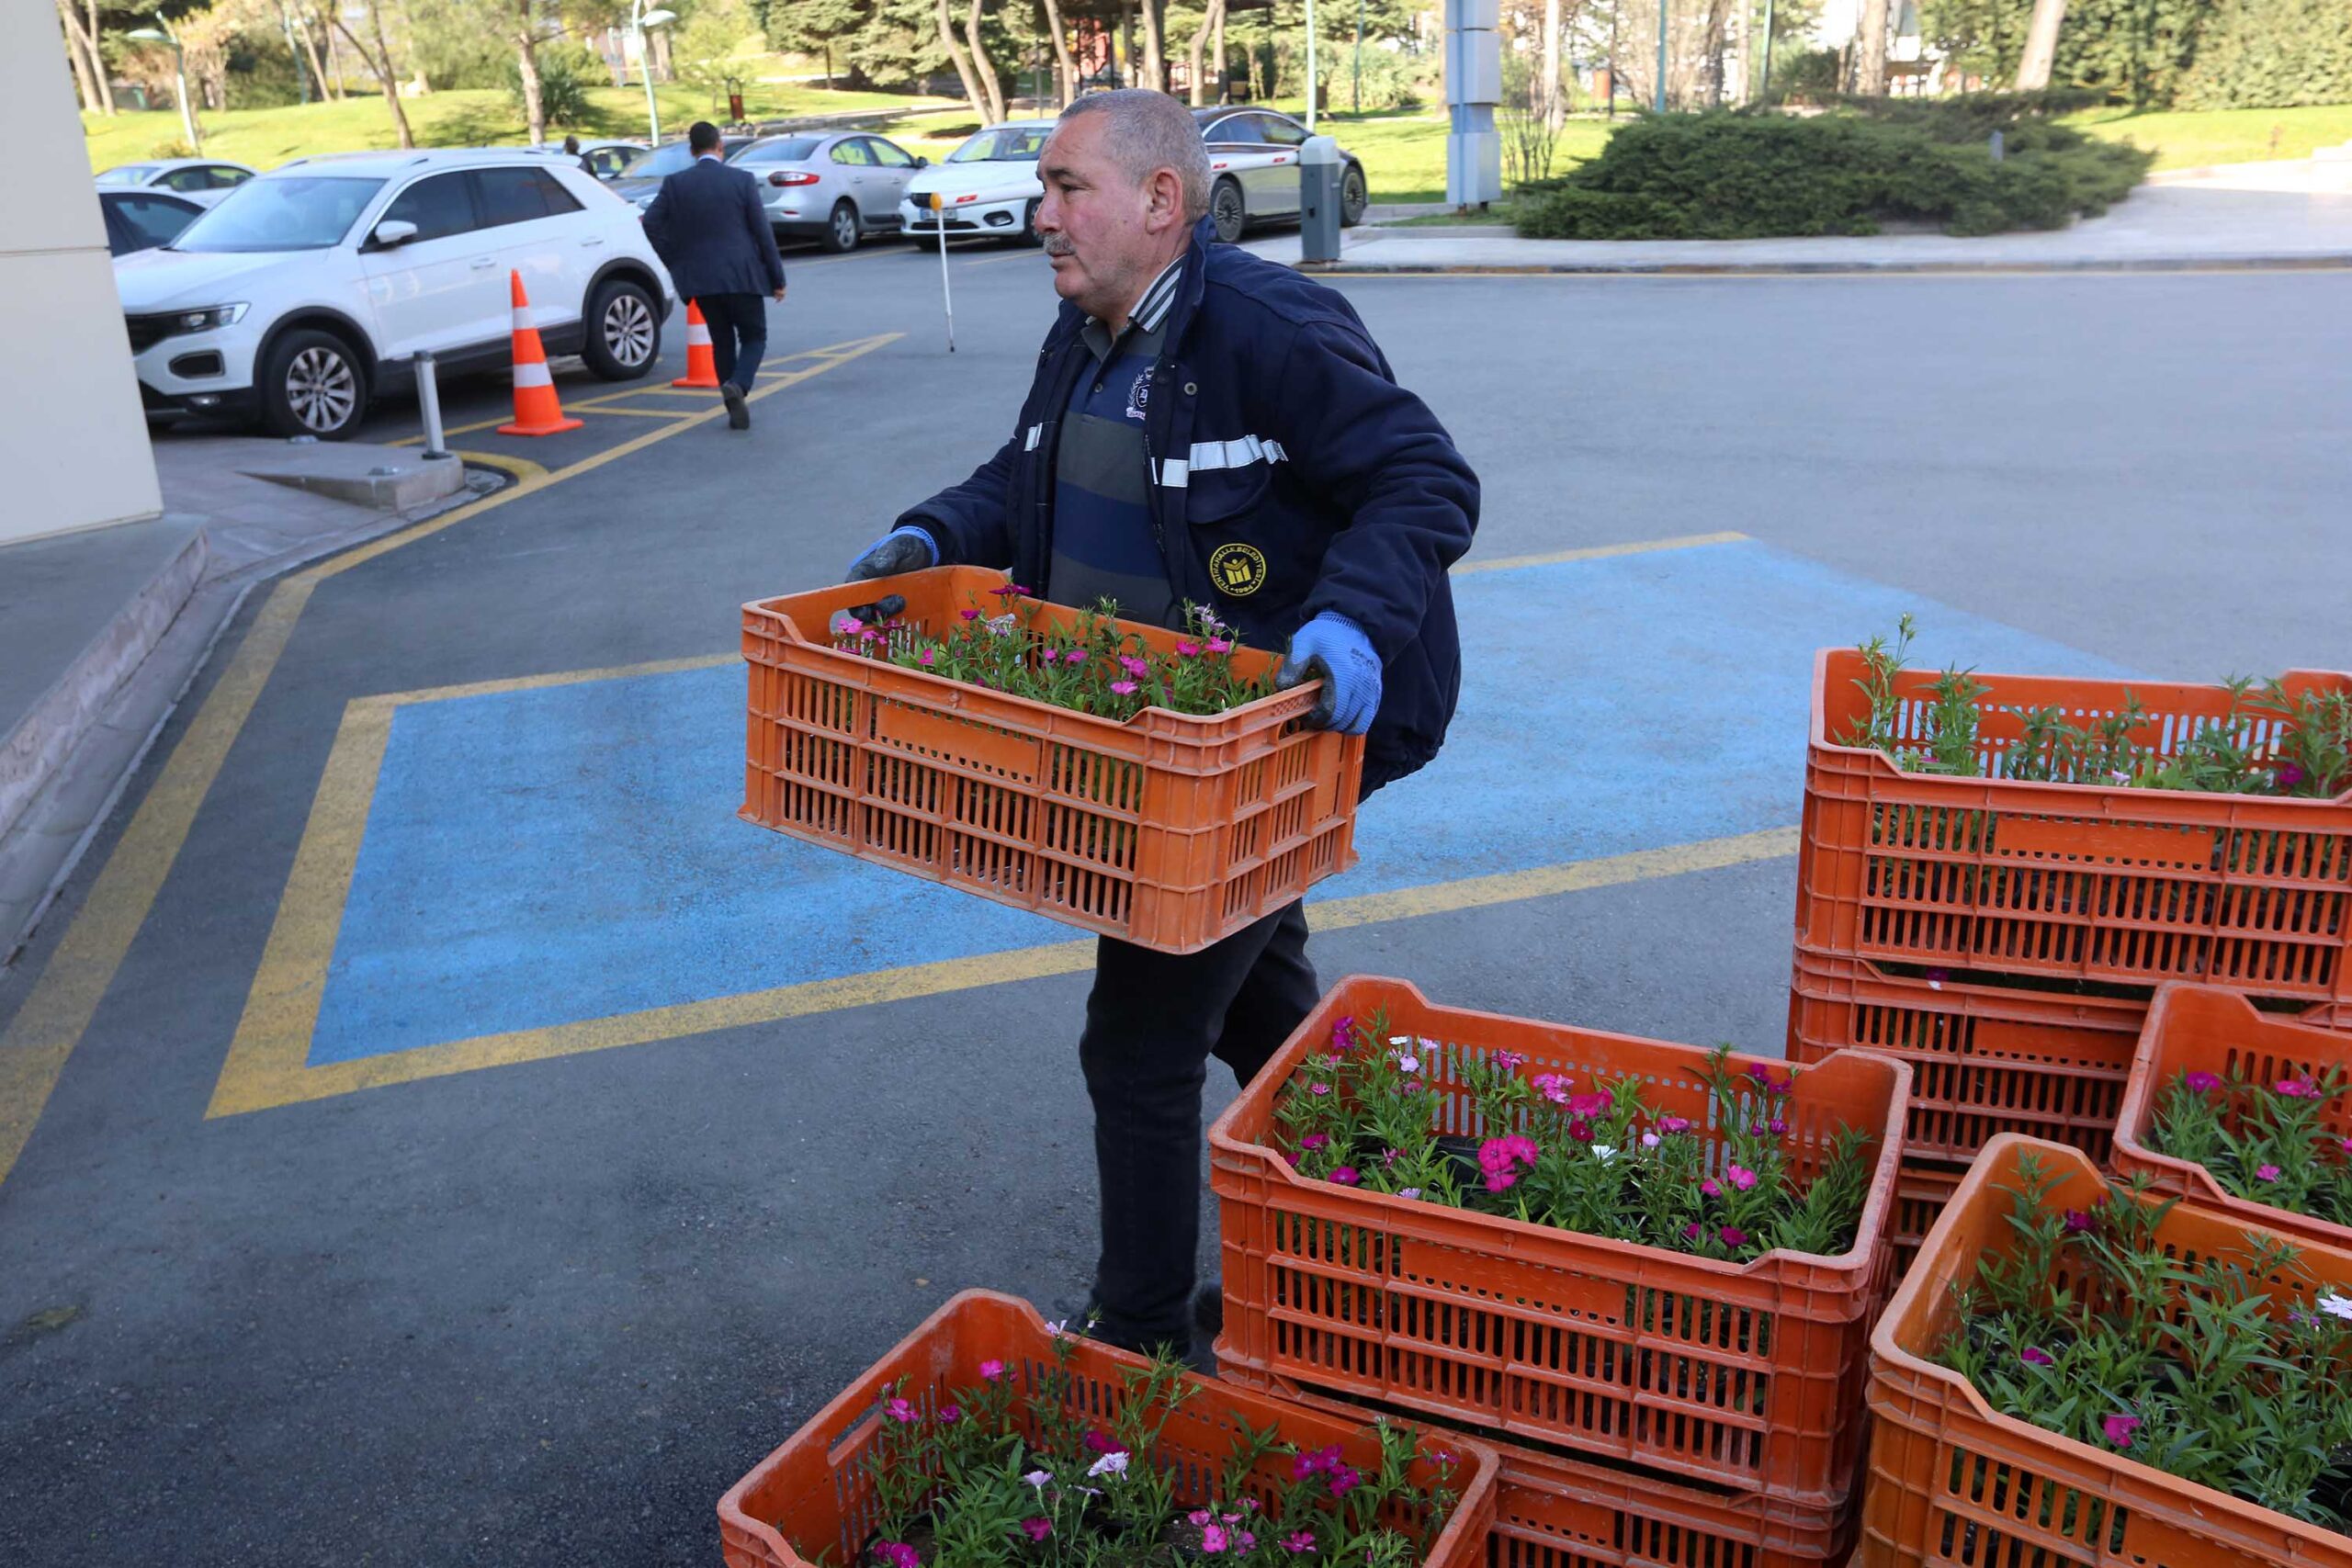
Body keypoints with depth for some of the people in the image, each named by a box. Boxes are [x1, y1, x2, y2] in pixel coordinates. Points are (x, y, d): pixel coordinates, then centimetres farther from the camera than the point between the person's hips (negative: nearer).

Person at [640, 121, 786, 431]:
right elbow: (762, 231, -4)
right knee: (754, 337, 10)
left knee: (722, 342, 16)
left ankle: (736, 411, 13)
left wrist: (675, 262, 6)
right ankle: (737, 385, -19)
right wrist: (777, 278, 2)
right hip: (742, 276, -2)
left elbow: (651, 223, -6)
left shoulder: (675, 183, 1)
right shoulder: (742, 180, -4)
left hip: (700, 279, 2)